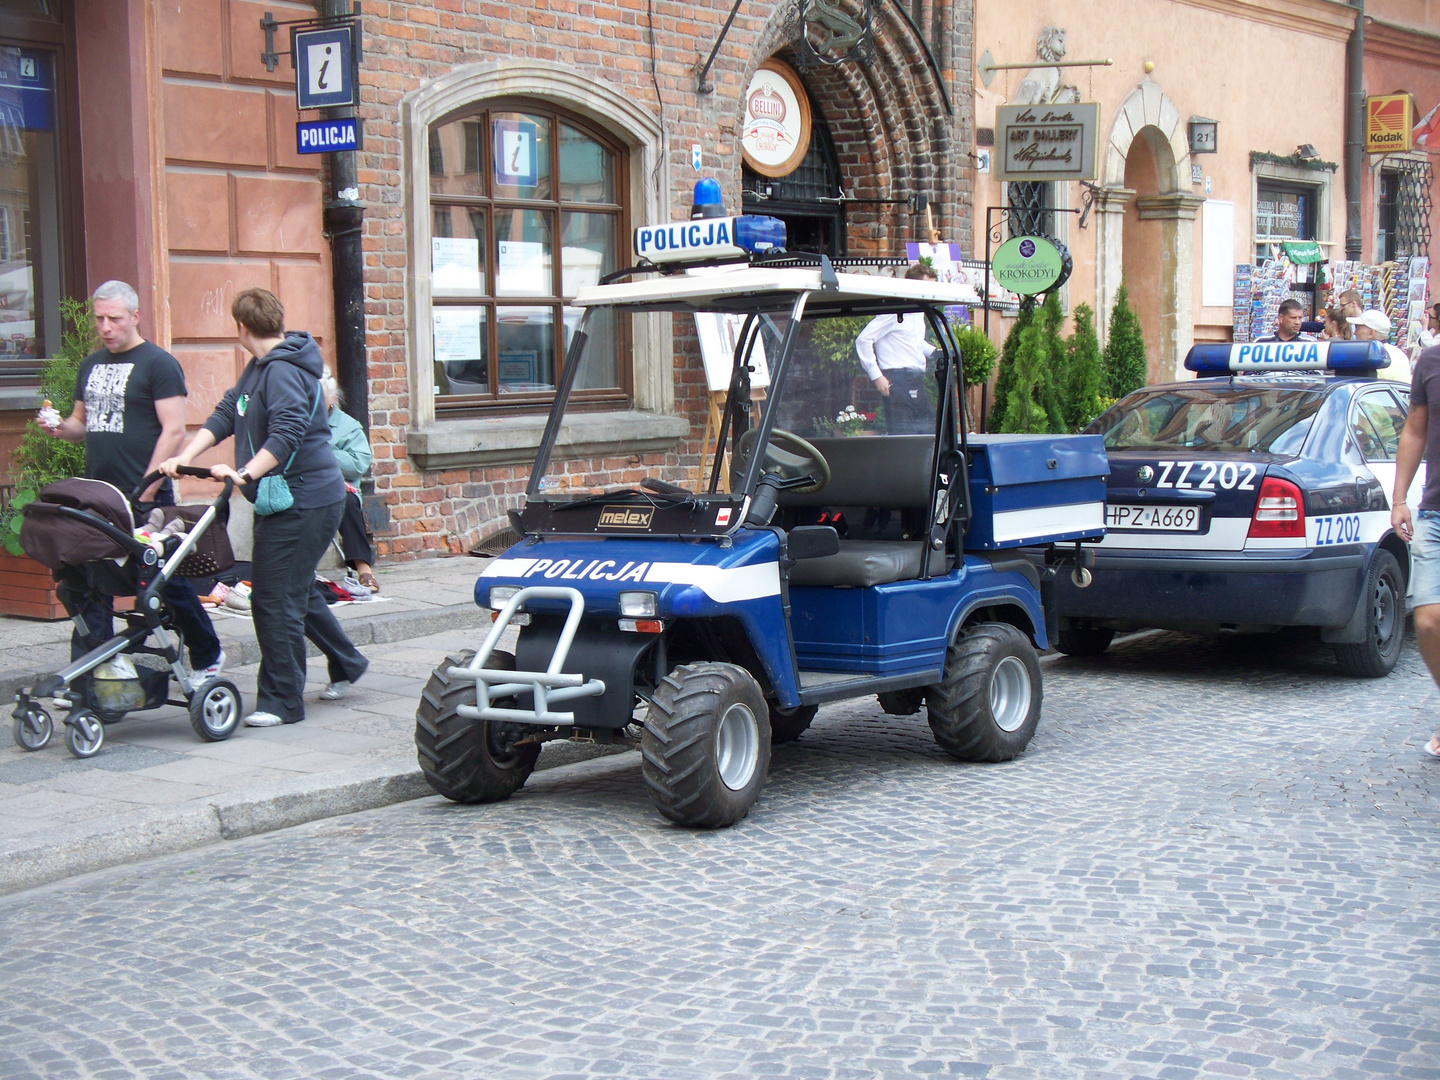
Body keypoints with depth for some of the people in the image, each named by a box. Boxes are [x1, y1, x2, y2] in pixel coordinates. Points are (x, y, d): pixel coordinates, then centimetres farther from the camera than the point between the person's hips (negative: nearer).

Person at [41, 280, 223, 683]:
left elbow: (173, 430, -12)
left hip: (146, 498, -6)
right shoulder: (91, 365, 16)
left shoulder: (158, 363, -5)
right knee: (87, 585, 3)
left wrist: (146, 489, -17)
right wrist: (61, 427, -1)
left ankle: (207, 657, 20)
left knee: (169, 581, 2)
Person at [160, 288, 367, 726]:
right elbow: (225, 414, 13)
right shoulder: (258, 368, 16)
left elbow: (287, 433, -28)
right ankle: (346, 664, 36)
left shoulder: (283, 370, -17)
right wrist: (185, 456, 2)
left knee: (275, 599, -7)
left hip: (303, 503, -11)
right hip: (286, 500, 11)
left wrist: (245, 474, -34)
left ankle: (281, 701, 1)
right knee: (297, 592, 20)